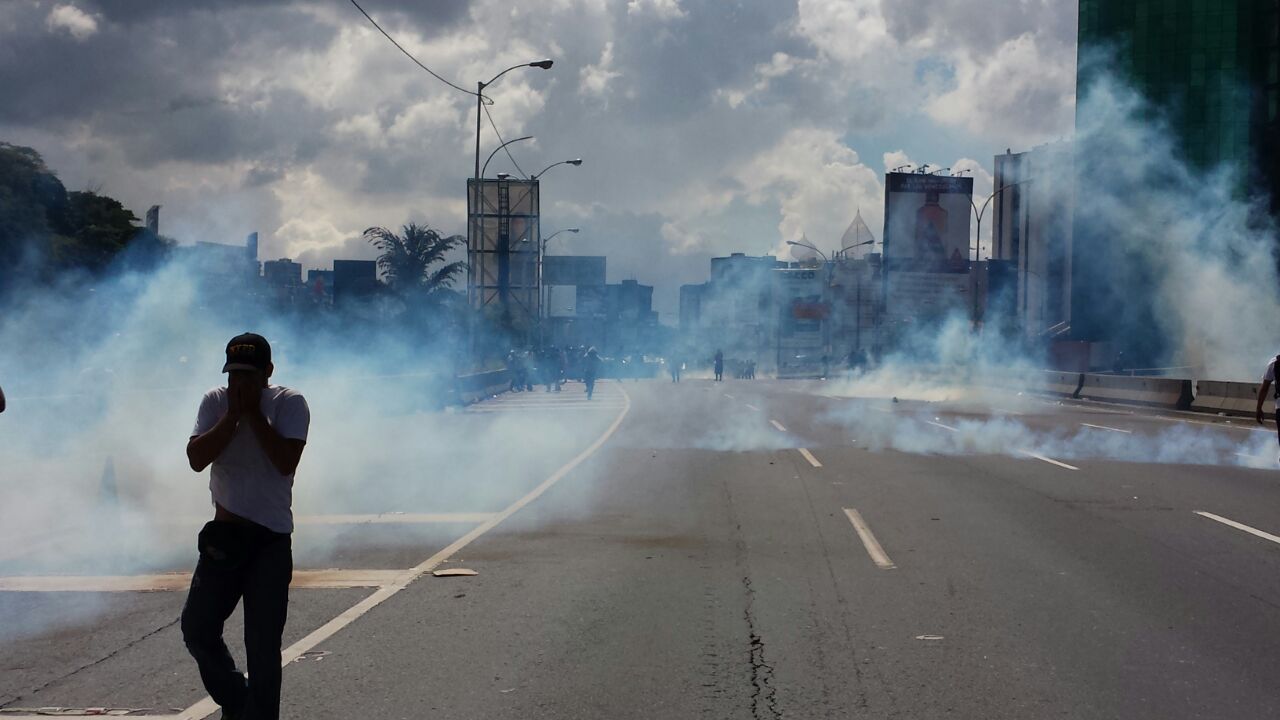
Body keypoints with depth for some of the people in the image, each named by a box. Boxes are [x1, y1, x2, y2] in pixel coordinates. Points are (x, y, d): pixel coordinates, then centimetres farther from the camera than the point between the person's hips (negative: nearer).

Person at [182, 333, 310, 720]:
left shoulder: (290, 403, -7)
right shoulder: (215, 402, 2)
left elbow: (286, 461, -20)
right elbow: (196, 458, -9)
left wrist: (253, 413, -16)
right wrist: (233, 415, -13)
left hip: (271, 540, -4)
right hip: (224, 535, 4)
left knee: (263, 646, -4)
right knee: (197, 629, 7)